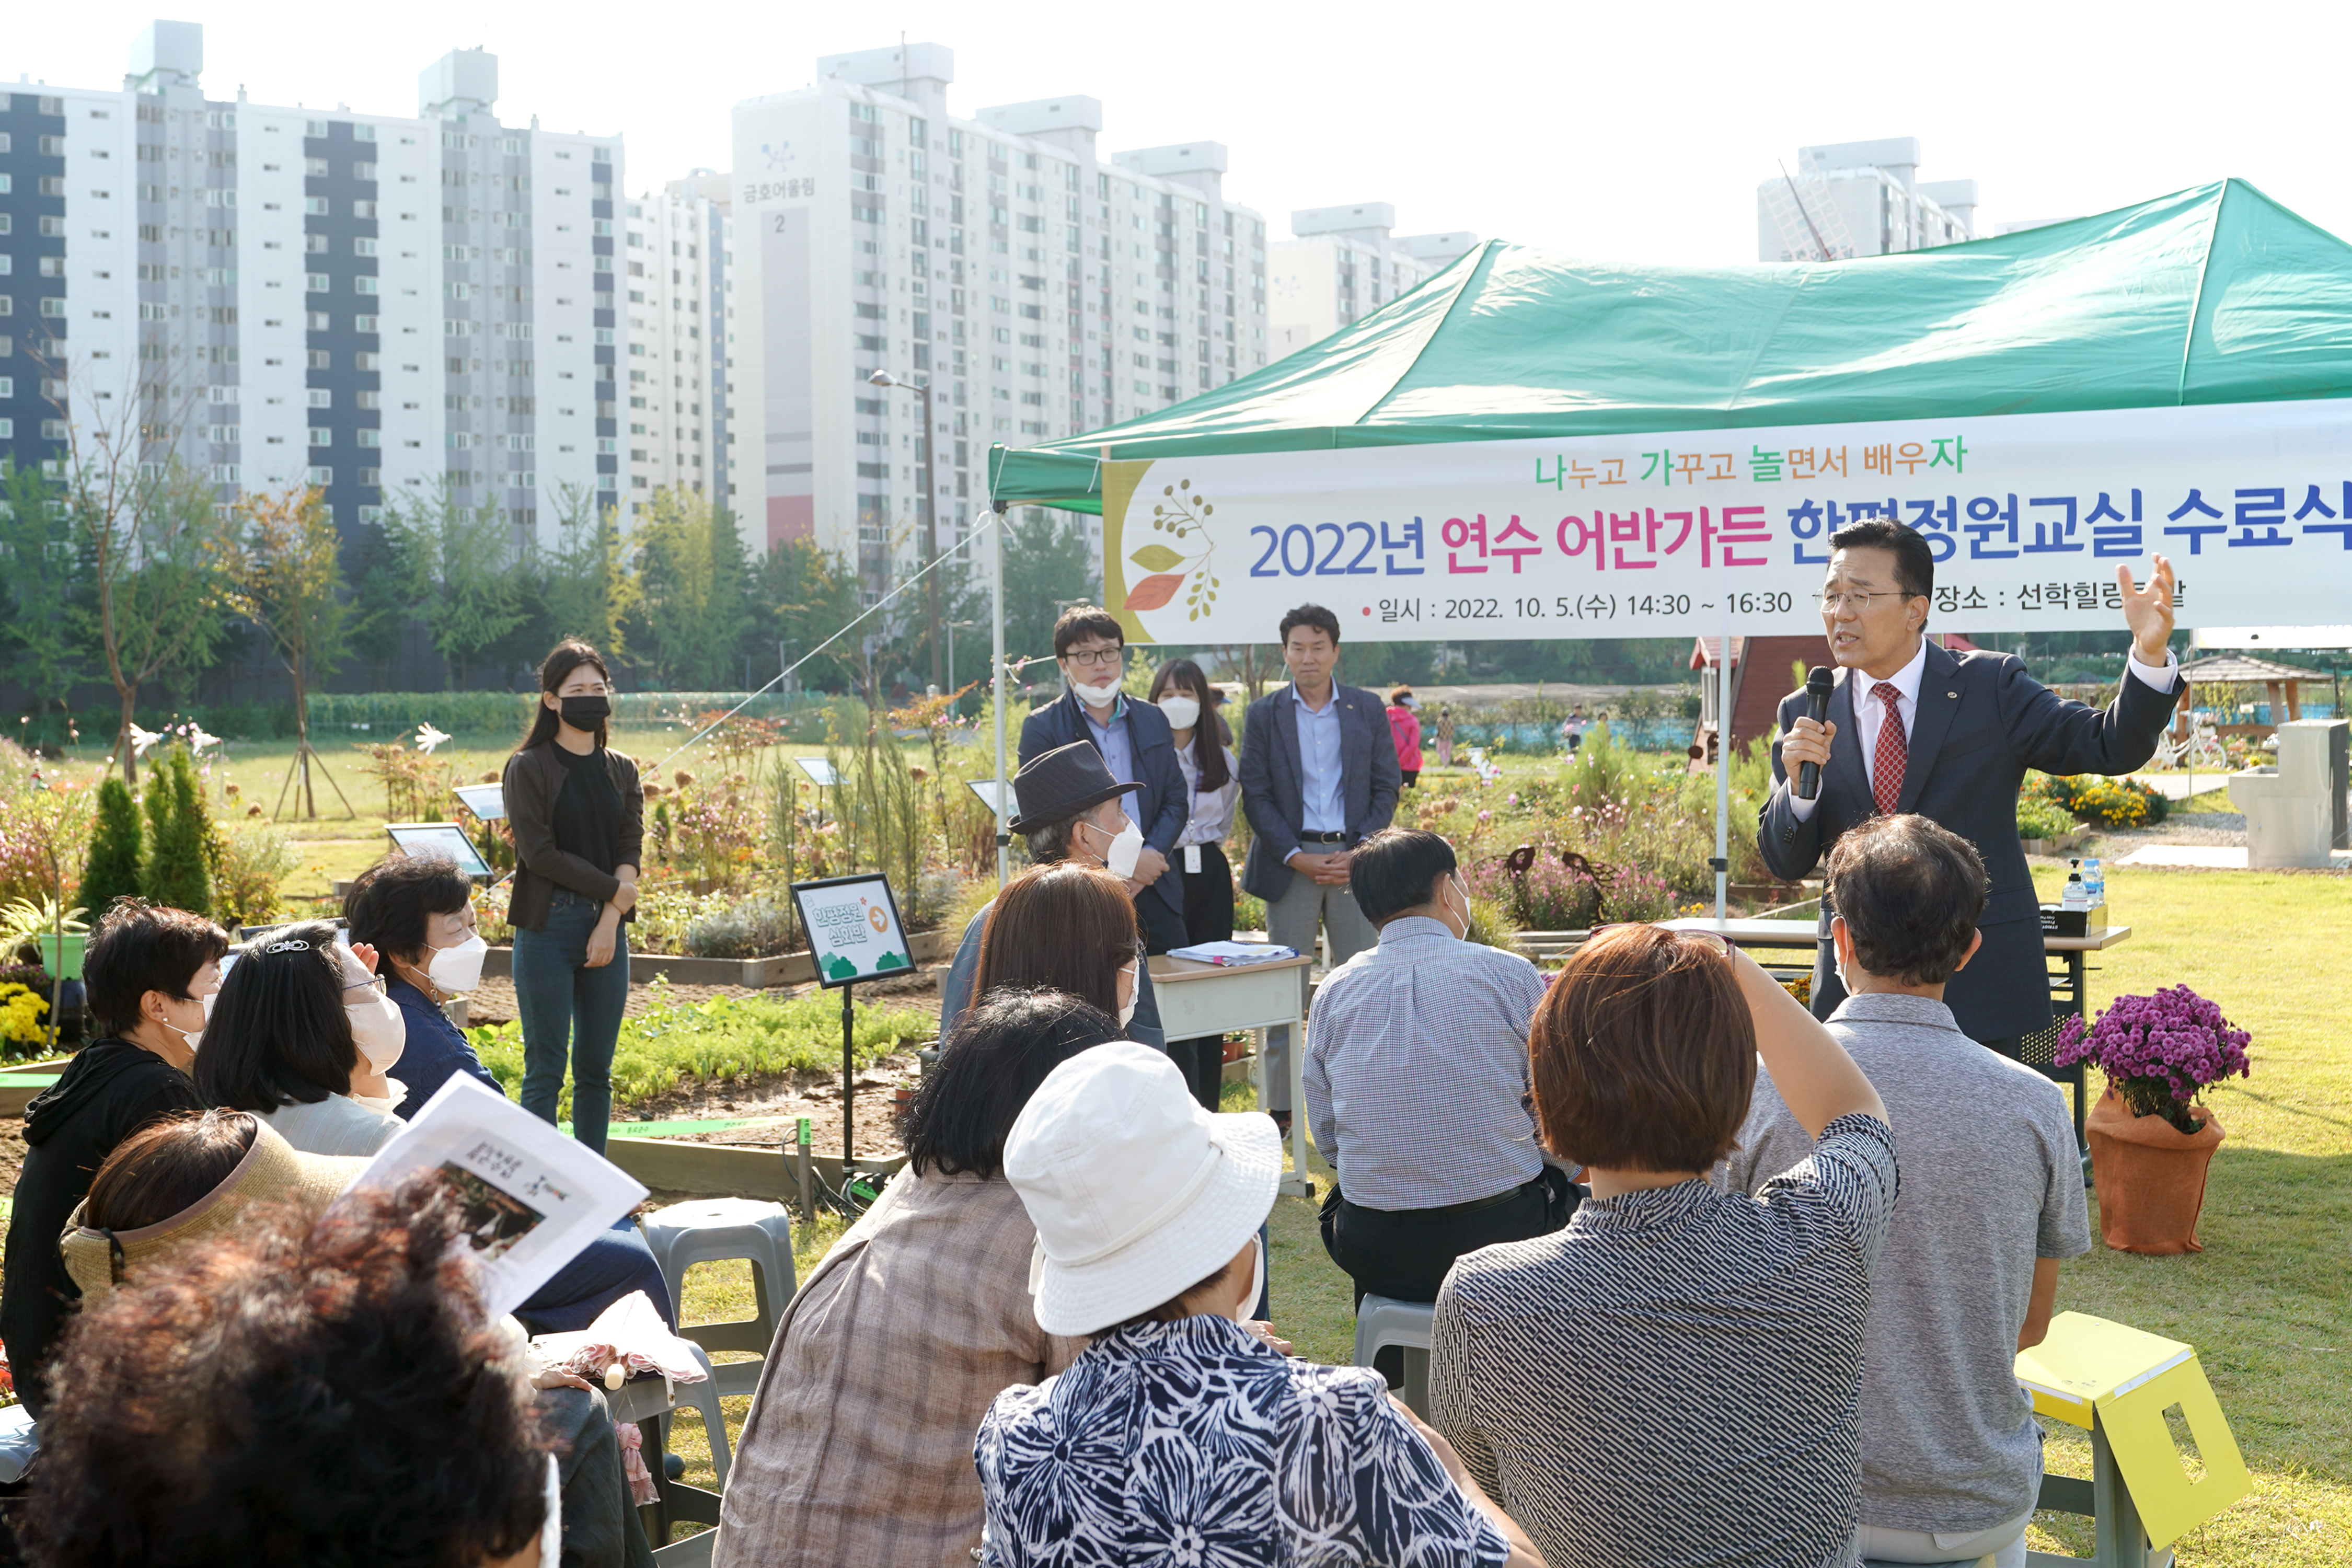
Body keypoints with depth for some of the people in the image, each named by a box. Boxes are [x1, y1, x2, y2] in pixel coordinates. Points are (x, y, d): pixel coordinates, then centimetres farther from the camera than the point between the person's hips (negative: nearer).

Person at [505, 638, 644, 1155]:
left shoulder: (621, 771, 12)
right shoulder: (529, 767, -2)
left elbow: (630, 851, 4)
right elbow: (539, 853, -10)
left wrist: (610, 922, -9)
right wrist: (614, 890, -10)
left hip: (607, 927, 5)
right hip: (547, 926, -5)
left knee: (597, 1070, 8)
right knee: (546, 1070, -3)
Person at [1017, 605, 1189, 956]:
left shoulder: (1153, 721, 15)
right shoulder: (1041, 729, 0)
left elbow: (1177, 800, 13)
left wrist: (1150, 856, -6)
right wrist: (1123, 861, -13)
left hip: (1155, 894, 4)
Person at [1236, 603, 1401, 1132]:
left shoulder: (1367, 709, 7)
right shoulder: (1264, 715, 5)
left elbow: (1386, 787, 6)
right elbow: (1255, 795, 1)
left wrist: (1360, 851, -8)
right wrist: (1296, 856, -10)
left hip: (1355, 859, 1)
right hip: (1291, 861, -1)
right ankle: (1280, 1108, 5)